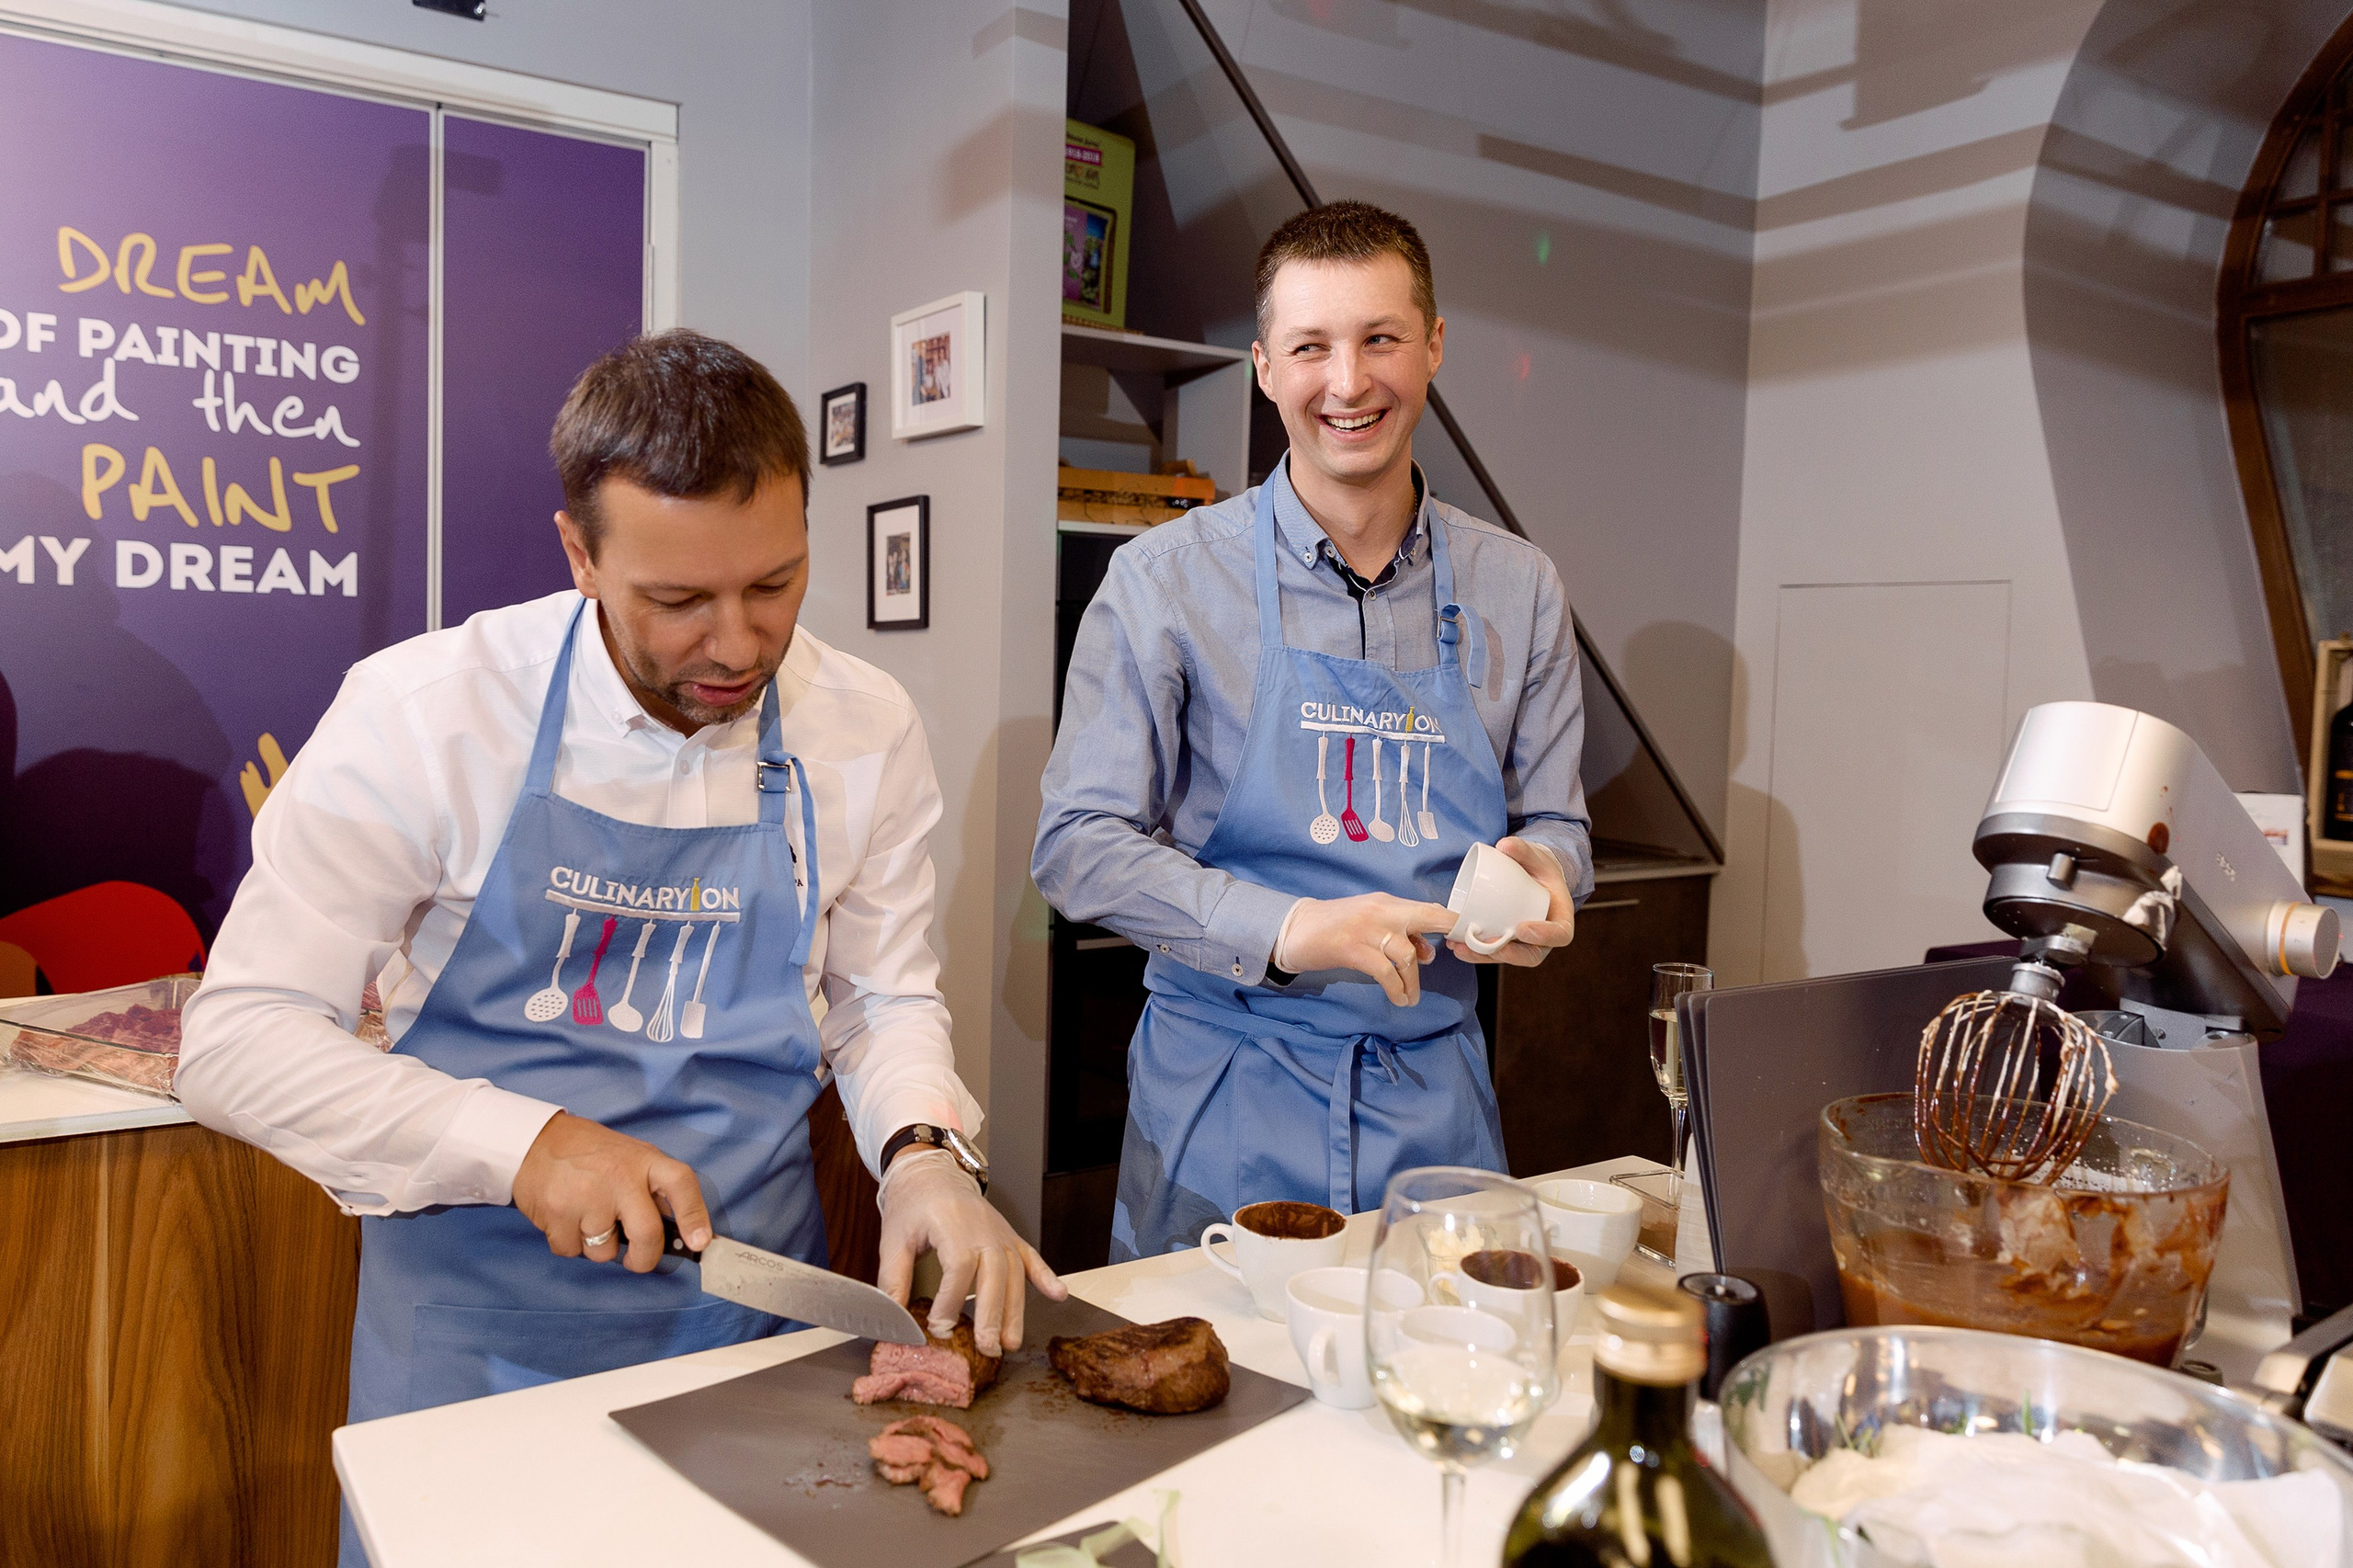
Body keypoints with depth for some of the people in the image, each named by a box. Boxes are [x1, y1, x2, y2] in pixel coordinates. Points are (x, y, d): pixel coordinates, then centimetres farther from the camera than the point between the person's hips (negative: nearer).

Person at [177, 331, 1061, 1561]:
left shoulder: (868, 730, -8)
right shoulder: (423, 713, -16)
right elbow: (237, 1037, -12)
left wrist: (923, 1153, -16)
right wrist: (523, 1143, -23)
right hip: (479, 1325, -2)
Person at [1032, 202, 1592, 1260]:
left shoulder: (1518, 591, 4)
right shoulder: (1167, 580, -6)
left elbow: (1554, 823, 11)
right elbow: (1078, 843, -10)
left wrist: (1539, 871, -14)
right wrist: (1287, 928, -24)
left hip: (1434, 1097, 3)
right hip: (1225, 1100, -2)